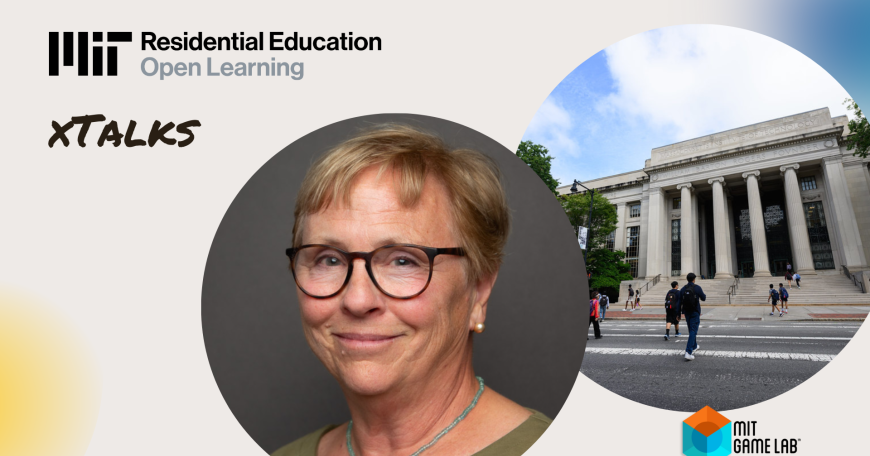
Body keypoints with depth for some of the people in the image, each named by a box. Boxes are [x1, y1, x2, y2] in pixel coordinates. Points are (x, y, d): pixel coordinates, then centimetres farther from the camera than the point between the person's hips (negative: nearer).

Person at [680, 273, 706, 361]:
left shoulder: (683, 289, 1)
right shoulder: (697, 288, -10)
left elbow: (679, 302, 1)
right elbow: (703, 298, 2)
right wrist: (704, 295, 26)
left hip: (686, 312, 5)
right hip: (695, 312, -5)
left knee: (692, 330, 23)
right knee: (693, 331, -7)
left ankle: (694, 347, 41)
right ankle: (688, 352, -18)